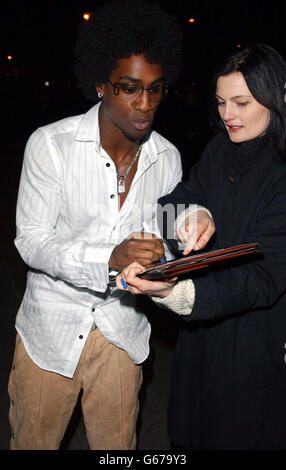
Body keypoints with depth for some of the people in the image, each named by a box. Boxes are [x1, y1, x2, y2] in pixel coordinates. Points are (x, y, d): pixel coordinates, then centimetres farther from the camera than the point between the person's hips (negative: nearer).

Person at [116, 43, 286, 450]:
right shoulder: (219, 150, 1)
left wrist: (178, 291, -44)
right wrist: (179, 216, -29)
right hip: (201, 328, 6)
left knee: (241, 433, 16)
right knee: (189, 431, 23)